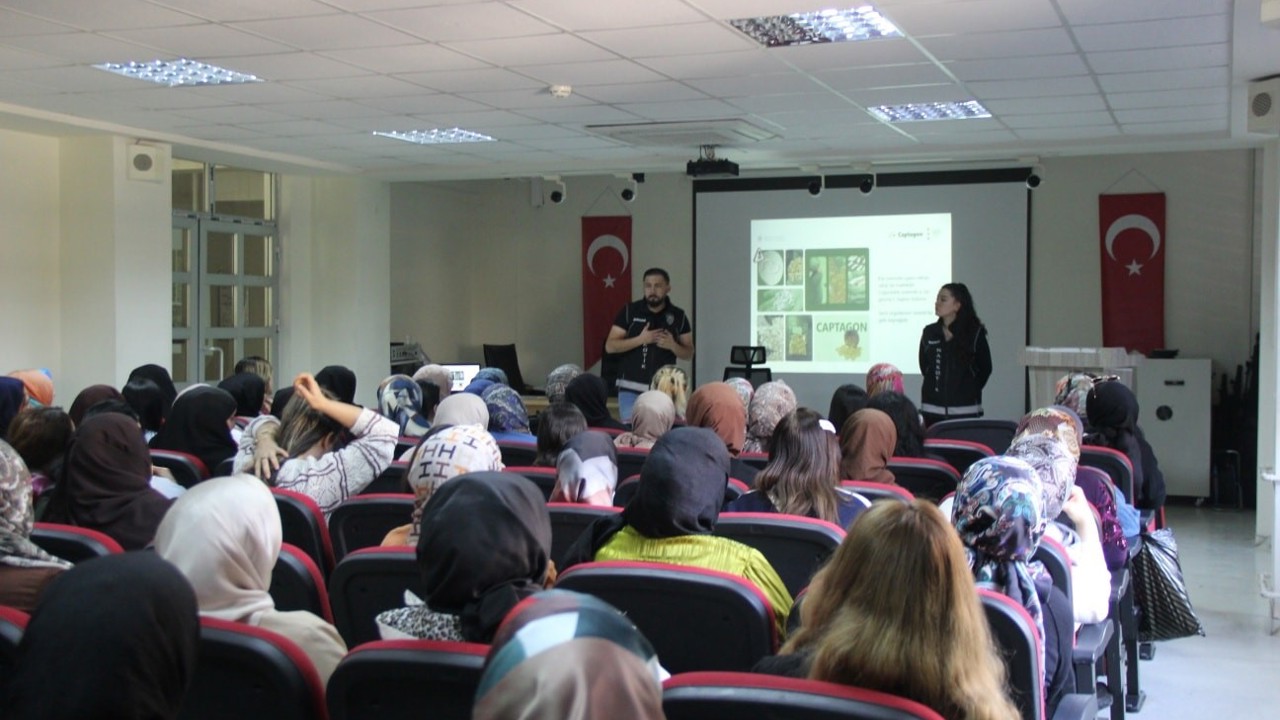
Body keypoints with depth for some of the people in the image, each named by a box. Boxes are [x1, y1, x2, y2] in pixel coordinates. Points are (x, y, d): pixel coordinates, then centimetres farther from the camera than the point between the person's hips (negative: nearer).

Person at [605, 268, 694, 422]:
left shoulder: (679, 316, 5)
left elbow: (689, 353, 9)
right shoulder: (629, 311, 1)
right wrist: (640, 339, -14)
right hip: (631, 389, -1)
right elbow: (610, 346, -2)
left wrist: (672, 346, -13)